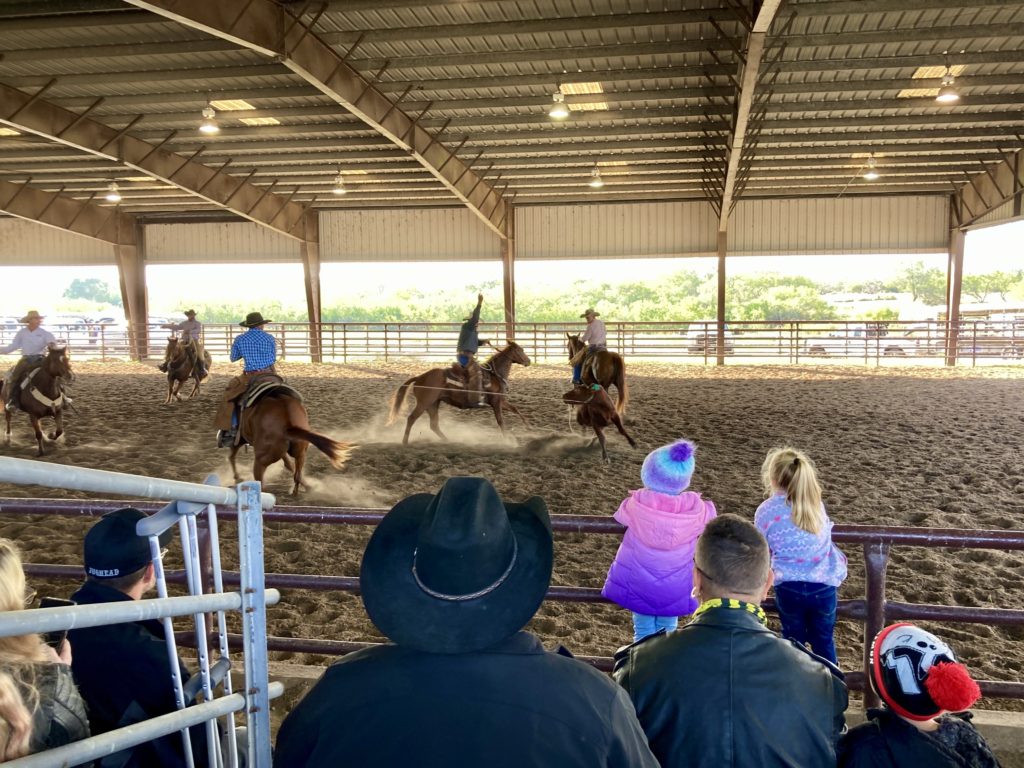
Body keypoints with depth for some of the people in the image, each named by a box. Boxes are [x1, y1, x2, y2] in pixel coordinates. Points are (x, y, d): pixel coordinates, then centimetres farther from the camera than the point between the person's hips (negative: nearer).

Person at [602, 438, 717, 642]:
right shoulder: (696, 509, -21)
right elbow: (709, 518, 0)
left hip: (639, 585, 0)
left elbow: (622, 516, 0)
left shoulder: (637, 505, -21)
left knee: (644, 631, 17)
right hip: (675, 588, 1)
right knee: (667, 631, 19)